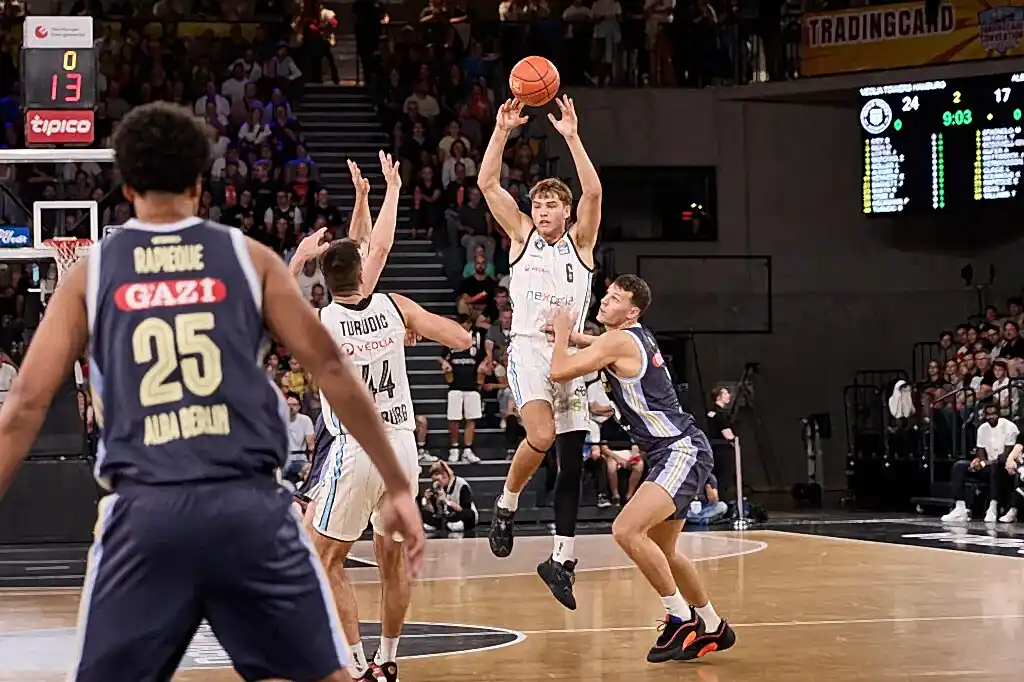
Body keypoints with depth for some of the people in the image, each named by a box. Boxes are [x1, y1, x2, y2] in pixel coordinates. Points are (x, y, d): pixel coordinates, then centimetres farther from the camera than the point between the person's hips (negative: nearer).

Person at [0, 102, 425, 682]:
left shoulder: (91, 273, 11)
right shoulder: (249, 257, 10)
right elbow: (331, 368, 5)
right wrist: (399, 487, 9)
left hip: (145, 512, 0)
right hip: (248, 503, 0)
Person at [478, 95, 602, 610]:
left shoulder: (580, 242, 8)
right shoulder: (522, 236, 8)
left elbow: (593, 191, -8)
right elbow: (487, 183, -1)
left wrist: (571, 137, -14)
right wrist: (502, 130, -9)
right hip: (528, 350, -2)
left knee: (572, 463, 3)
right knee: (541, 435, -28)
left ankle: (562, 560, 13)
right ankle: (506, 506, -3)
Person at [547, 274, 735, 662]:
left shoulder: (619, 342, -14)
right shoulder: (635, 337, 14)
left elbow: (559, 372, -17)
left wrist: (561, 332, 0)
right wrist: (571, 335, 22)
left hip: (682, 451, -11)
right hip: (671, 454, 11)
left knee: (626, 530, -25)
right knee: (661, 551, 20)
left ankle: (682, 619, -16)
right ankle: (712, 628, 34)